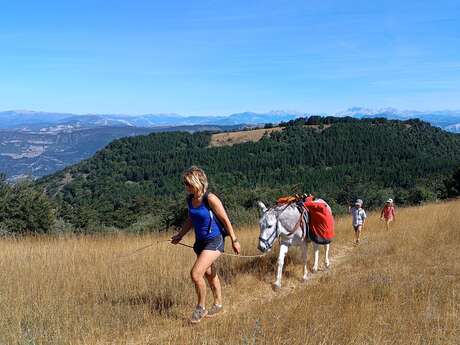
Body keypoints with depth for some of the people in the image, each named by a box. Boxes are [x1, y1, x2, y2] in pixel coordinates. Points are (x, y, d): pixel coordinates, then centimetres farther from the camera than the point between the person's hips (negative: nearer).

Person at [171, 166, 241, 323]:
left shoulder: (210, 199, -20)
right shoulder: (190, 200, 1)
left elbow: (225, 220, -14)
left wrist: (234, 240, -10)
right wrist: (180, 235, 10)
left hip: (214, 241, -8)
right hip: (200, 241, 8)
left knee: (195, 274, -17)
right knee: (210, 275, 21)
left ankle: (201, 308, 4)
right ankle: (218, 304, 40)